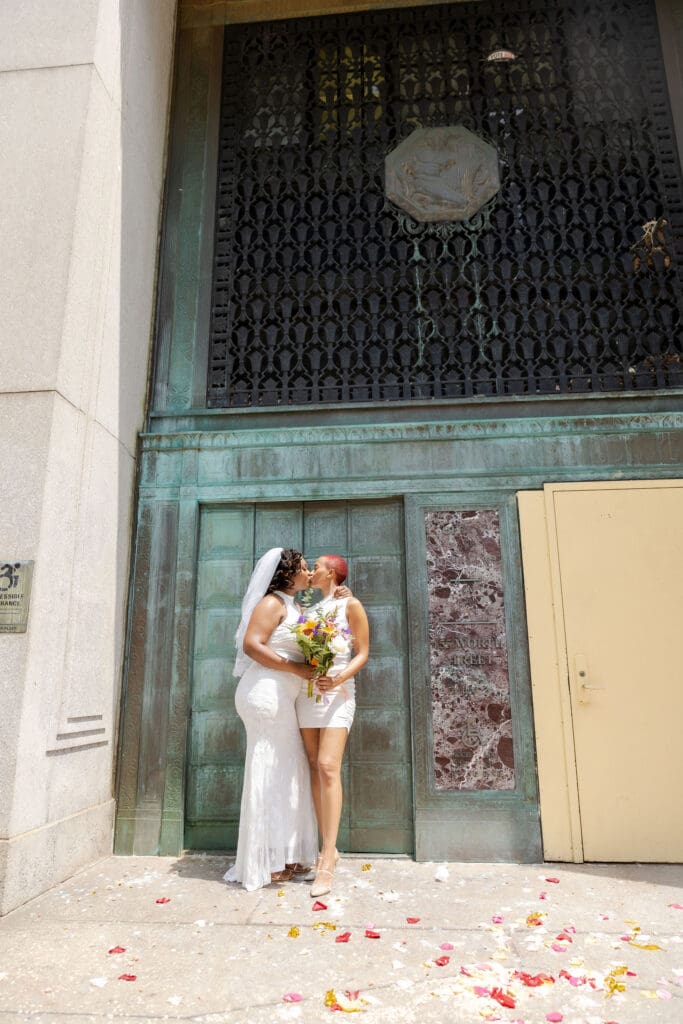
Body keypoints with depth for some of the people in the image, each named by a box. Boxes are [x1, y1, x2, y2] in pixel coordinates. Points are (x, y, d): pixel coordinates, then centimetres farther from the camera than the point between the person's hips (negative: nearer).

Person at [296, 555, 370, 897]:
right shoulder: (312, 609, 16)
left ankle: (326, 861, -15)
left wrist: (337, 679, -20)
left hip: (337, 693, -6)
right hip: (307, 692, 6)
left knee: (328, 767, -16)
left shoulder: (350, 605, -1)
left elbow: (363, 652, -6)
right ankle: (328, 848, 12)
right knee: (315, 769, 4)